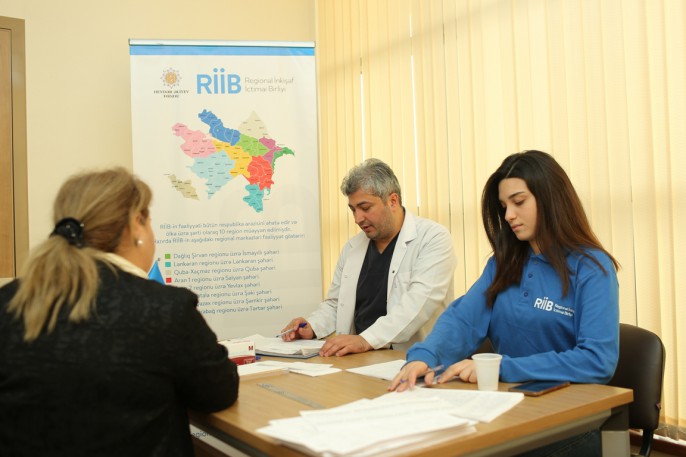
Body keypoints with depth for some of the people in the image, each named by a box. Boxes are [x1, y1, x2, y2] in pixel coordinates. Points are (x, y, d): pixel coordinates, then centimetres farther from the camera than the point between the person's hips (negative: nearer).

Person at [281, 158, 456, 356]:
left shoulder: (433, 238, -5)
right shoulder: (352, 247, 14)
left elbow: (420, 302, -19)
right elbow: (334, 304, 21)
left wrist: (366, 340, -30)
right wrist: (311, 327, 0)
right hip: (358, 359, 5)